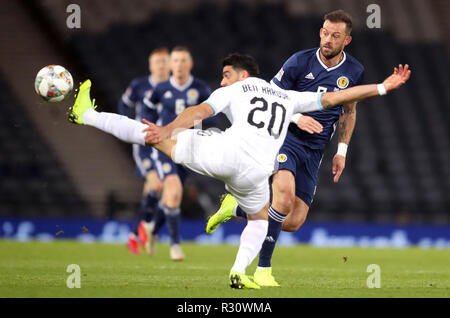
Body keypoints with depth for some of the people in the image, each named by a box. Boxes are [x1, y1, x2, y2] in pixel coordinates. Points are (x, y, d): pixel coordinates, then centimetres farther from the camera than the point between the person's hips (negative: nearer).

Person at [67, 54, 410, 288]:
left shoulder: (236, 90, 19)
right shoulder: (288, 97, 29)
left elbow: (200, 111, 2)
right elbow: (336, 97, 29)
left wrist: (165, 131, -9)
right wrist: (384, 87, 35)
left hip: (226, 152, -3)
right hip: (256, 171, 3)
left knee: (154, 136, 7)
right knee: (260, 218, 33)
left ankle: (87, 115, 4)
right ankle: (240, 270, 14)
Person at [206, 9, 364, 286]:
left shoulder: (354, 72, 3)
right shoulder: (300, 62, -9)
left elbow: (349, 110, 20)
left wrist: (342, 150, 13)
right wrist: (296, 118, -18)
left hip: (314, 151, 5)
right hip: (286, 138, -5)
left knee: (294, 222, -4)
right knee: (285, 197, -32)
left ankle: (239, 209, 21)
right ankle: (263, 269, -22)